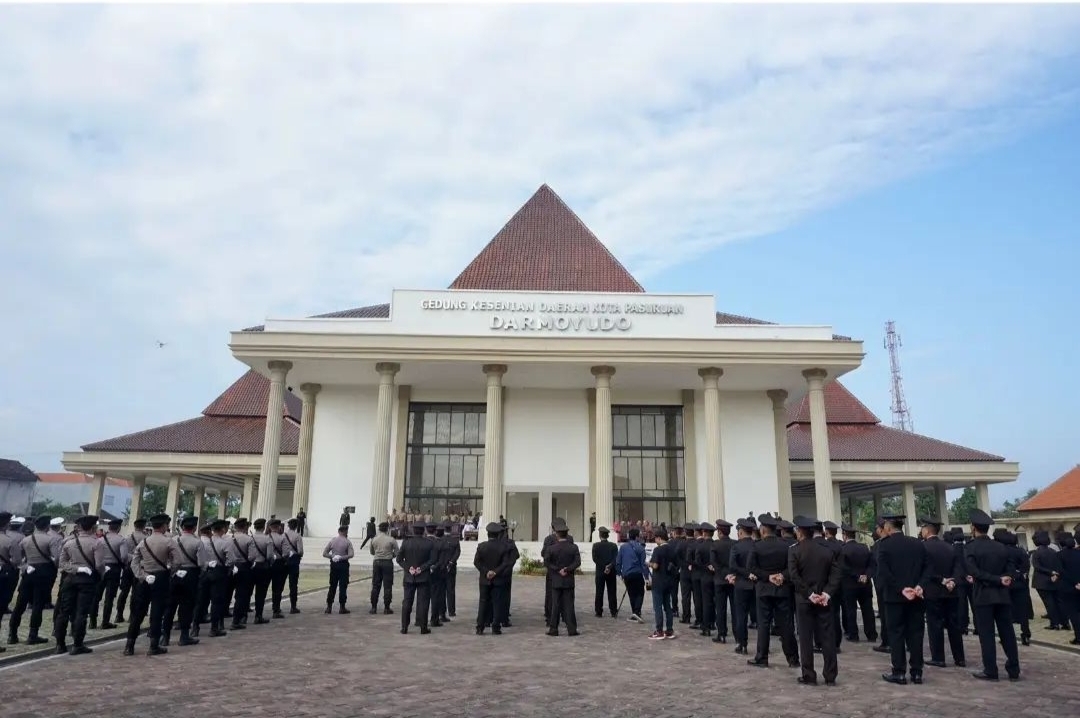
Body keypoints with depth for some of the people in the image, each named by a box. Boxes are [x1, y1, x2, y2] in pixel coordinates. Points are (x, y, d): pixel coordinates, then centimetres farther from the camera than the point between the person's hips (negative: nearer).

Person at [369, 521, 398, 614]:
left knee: (375, 586, 10)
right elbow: (396, 553, -4)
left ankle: (373, 607, 11)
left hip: (377, 562, 3)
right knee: (387, 586, 3)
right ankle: (386, 608, 3)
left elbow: (372, 552, 16)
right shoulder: (391, 540, -7)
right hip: (387, 562, -3)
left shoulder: (374, 540, 4)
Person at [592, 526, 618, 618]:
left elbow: (595, 559, -12)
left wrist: (603, 567, -10)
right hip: (611, 573, 1)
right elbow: (616, 559, -11)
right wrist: (609, 567, -18)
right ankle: (613, 612, 8)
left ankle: (599, 612, 7)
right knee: (612, 593, 7)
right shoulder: (614, 546, -1)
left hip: (600, 572, -1)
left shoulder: (596, 545, -5)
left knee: (599, 593, 6)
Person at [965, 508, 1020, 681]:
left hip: (983, 596, -5)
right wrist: (1002, 579, 0)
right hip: (1002, 595, 5)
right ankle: (1014, 670, 13)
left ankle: (990, 671, 3)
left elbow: (974, 572, -16)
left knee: (986, 634, 0)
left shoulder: (971, 548, -8)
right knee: (1007, 632, 10)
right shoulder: (1001, 547, 6)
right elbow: (1011, 569, 3)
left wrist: (998, 580, -12)